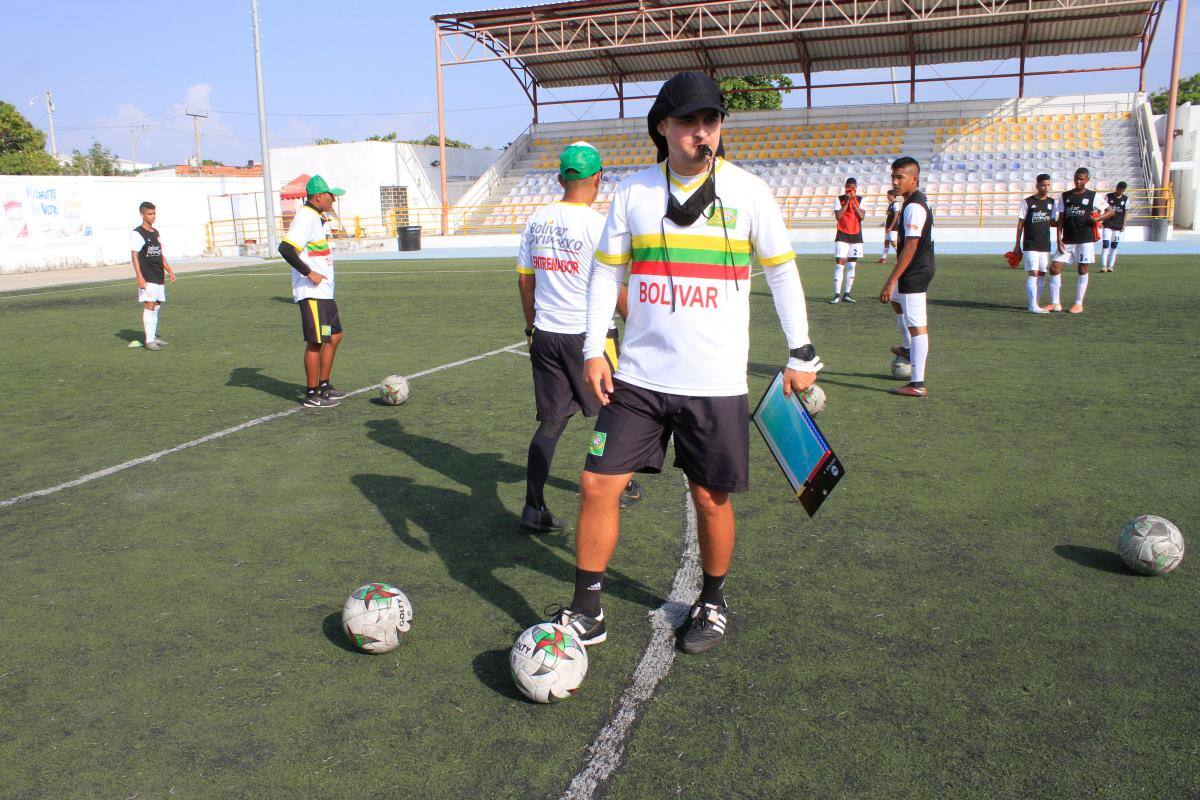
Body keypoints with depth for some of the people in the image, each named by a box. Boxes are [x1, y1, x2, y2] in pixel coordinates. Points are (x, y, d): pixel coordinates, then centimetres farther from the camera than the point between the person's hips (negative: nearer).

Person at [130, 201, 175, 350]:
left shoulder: (156, 232, 16)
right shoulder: (137, 233, -6)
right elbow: (134, 255, -10)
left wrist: (169, 271, 17)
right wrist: (139, 276, -18)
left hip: (159, 277, 8)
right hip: (146, 278, -8)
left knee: (157, 306, 9)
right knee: (149, 305, -11)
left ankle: (153, 337, 17)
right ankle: (148, 340, -11)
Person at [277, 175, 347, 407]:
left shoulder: (319, 217, 14)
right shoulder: (306, 218, -17)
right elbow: (285, 248, -26)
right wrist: (309, 273, -22)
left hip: (324, 291, 10)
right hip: (311, 292, -10)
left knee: (334, 336, 15)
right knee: (316, 342, -4)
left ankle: (324, 386, 25)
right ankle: (312, 395, 5)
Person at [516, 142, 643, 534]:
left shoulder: (538, 219, 5)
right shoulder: (597, 223, -13)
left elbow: (524, 279, 10)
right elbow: (613, 287, -11)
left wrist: (532, 326, 21)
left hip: (545, 335, 5)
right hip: (589, 335, -4)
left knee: (551, 420, 8)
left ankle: (533, 508, 2)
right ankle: (619, 485, 34)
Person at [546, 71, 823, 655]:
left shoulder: (747, 191, -2)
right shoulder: (633, 192, 3)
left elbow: (782, 272, 5)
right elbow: (606, 271, 9)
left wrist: (801, 353, 4)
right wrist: (593, 349, 1)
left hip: (716, 381, -2)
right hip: (638, 375, 2)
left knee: (710, 496, 7)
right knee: (597, 482, -1)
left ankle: (712, 604, 32)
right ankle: (586, 612, 15)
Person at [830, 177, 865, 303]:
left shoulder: (860, 200, 5)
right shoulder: (839, 199, -1)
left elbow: (862, 216, -8)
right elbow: (838, 216, -13)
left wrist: (853, 202, -12)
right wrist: (847, 201, -13)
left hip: (856, 236, 3)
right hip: (842, 236, -3)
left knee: (851, 265, 5)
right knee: (839, 263, -11)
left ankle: (847, 294, 11)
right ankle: (837, 294, -11)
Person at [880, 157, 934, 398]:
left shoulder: (913, 207, -21)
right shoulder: (919, 201, 12)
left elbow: (910, 248, -25)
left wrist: (891, 281, -25)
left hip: (915, 273, -11)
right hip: (921, 269, 11)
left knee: (917, 325, -9)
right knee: (894, 297, 34)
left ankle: (918, 384, -7)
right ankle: (908, 348, 46)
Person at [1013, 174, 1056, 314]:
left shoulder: (1051, 202, 10)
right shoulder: (1027, 202, -3)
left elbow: (1051, 222, 17)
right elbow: (1020, 224, -1)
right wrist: (1017, 245, -3)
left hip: (1045, 245, 5)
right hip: (1030, 245, -5)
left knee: (1042, 274, 6)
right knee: (1033, 273, -12)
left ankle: (1035, 303, 13)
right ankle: (1032, 305, -13)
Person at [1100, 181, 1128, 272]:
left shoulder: (1126, 199, 5)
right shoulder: (1108, 196, -3)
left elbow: (1125, 212, 10)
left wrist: (1124, 225, 8)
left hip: (1118, 226, 3)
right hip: (1107, 224, -3)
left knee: (1114, 246, 6)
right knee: (1105, 244, -11)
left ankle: (1111, 266, 11)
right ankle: (1103, 266, -12)